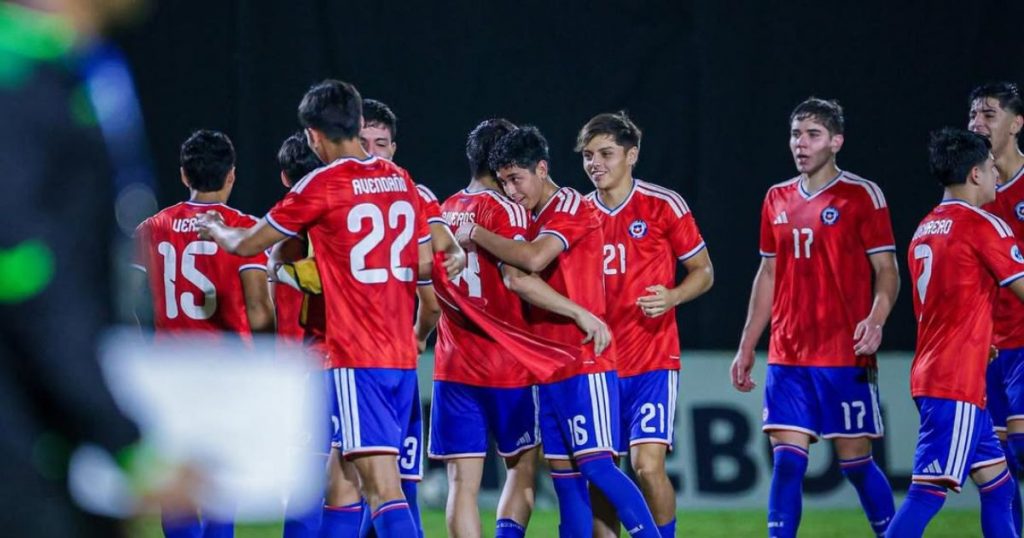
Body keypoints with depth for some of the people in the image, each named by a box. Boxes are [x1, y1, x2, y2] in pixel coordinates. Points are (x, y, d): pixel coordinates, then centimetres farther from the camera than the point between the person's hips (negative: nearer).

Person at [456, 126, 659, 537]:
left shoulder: (571, 208, -9)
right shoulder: (535, 220, 17)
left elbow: (533, 259, -24)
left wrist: (476, 234, -15)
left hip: (585, 364, -9)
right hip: (550, 367, 9)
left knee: (595, 465, -14)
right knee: (564, 473, 5)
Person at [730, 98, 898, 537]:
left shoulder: (862, 196, -3)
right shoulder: (778, 199, 13)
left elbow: (886, 271, -6)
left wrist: (875, 320, -25)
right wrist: (747, 347, 17)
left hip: (845, 358, -5)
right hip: (787, 358, 5)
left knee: (855, 461, 0)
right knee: (786, 460, -3)